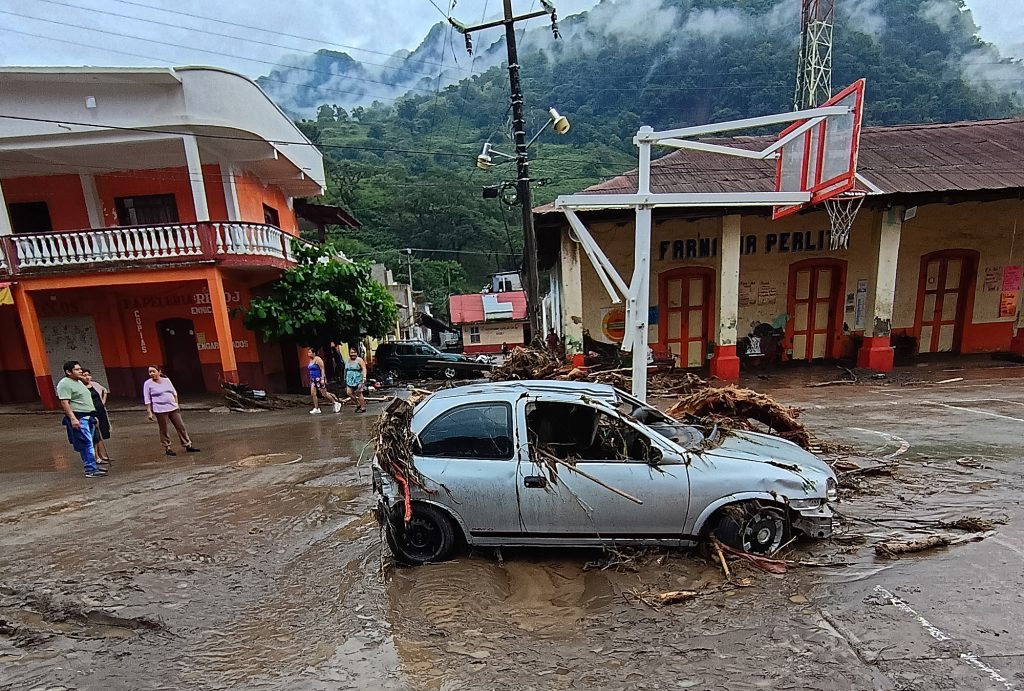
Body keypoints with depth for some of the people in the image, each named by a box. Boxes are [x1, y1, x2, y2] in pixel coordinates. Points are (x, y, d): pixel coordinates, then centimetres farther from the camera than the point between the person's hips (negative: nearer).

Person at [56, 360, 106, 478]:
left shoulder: (79, 382, 19)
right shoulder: (64, 384, -10)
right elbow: (64, 403, -18)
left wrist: (93, 415, 25)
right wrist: (73, 418, -25)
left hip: (88, 417, 9)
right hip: (79, 418, -9)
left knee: (88, 444, 13)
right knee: (86, 444, -10)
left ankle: (92, 465, 20)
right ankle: (91, 470, -9)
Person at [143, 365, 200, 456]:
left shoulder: (166, 380, 8)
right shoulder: (148, 384, -2)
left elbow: (174, 392, 18)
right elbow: (147, 400, -3)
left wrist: (176, 404, 15)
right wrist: (149, 412, -7)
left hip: (173, 408, 4)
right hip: (160, 410, -4)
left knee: (181, 427, 4)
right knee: (164, 430, 3)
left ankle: (188, 446, 10)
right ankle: (167, 448, 16)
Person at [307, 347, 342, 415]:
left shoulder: (318, 359, -14)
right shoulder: (311, 360, 12)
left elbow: (322, 369, -18)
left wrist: (322, 379, -23)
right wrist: (311, 380, 20)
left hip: (319, 379, -8)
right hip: (313, 379, 8)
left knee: (324, 394, -2)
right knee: (313, 394, -1)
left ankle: (336, 403, 12)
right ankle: (316, 409, 5)